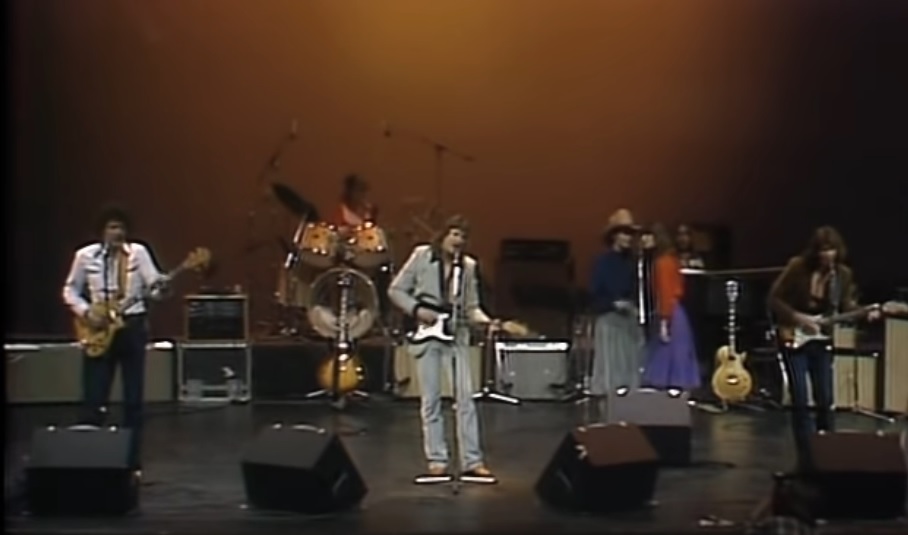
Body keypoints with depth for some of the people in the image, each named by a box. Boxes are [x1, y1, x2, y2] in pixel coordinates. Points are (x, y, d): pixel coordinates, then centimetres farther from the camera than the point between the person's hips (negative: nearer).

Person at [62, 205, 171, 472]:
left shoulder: (138, 252, -1)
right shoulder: (86, 255, 0)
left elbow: (153, 285, -8)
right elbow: (70, 290, 7)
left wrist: (161, 288, -31)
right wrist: (86, 312, -9)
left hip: (132, 327, 0)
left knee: (134, 399, 4)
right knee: (94, 400, 0)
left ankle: (132, 461, 13)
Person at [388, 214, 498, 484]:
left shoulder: (469, 266, 4)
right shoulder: (421, 255, -1)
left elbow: (471, 307, 6)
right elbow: (396, 290, 2)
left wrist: (486, 321, -14)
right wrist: (417, 310, -12)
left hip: (457, 334, 2)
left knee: (466, 397, -3)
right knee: (431, 399, 1)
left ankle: (472, 462, 0)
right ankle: (437, 462, 7)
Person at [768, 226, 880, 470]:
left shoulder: (843, 274, -1)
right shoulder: (797, 267, -11)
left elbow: (846, 308, 2)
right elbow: (774, 299, -7)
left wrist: (865, 314, -17)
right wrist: (797, 318, -17)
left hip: (821, 341, 3)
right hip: (794, 339, -3)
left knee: (825, 401, 2)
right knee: (800, 401, -6)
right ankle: (807, 458, 1)